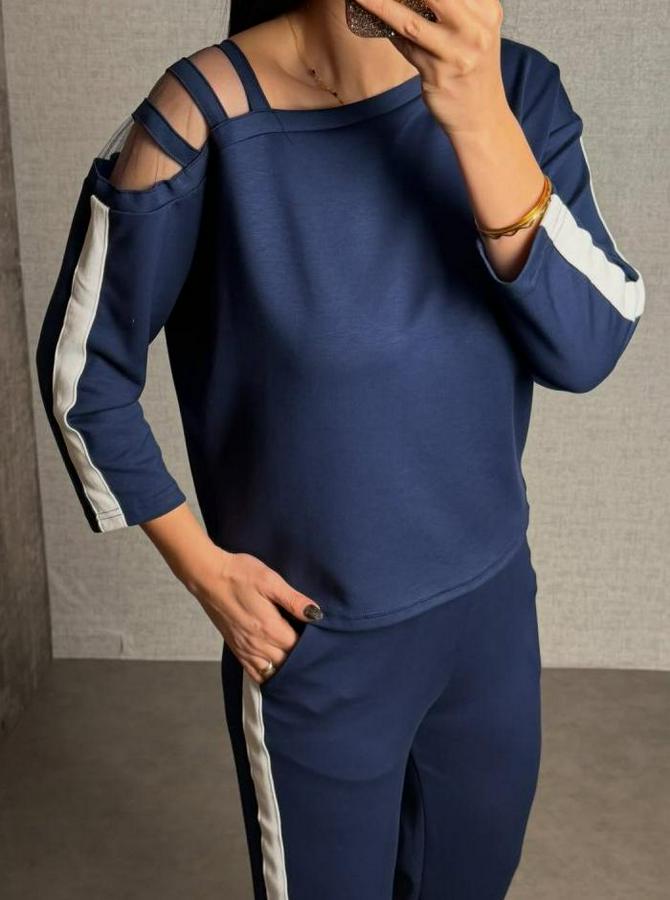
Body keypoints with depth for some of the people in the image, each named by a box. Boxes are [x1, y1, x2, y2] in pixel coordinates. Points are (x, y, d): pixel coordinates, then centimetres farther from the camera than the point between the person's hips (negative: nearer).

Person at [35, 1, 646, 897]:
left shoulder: (516, 86, -9)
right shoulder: (205, 117, -21)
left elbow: (588, 348, -20)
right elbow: (83, 372, -9)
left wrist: (478, 119, -30)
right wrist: (203, 569, -9)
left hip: (494, 607, 4)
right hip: (315, 639, -4)